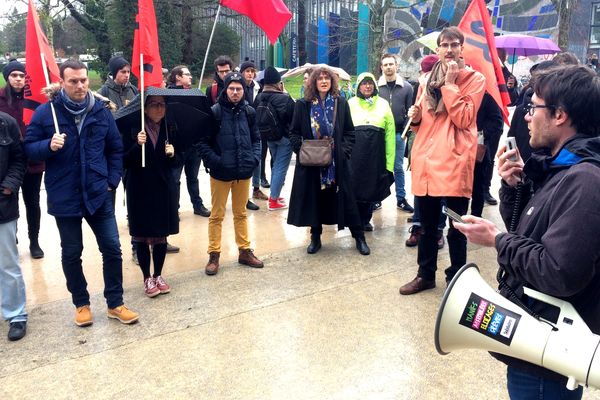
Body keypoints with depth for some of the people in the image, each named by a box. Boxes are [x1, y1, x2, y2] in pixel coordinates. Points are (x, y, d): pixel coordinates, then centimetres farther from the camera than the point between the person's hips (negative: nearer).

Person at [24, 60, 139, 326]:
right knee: (71, 253, 11)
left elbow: (115, 149, 8)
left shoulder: (101, 111, 1)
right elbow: (29, 148, -2)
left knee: (112, 248, 4)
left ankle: (115, 304, 20)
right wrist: (49, 145, -22)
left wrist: (112, 181, 2)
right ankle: (81, 304, 29)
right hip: (64, 196, -1)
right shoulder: (46, 112, -5)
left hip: (98, 194, 2)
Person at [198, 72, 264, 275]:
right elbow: (203, 142, -7)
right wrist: (214, 161, -17)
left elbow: (256, 139, 12)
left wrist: (255, 157, -3)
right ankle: (214, 255, 17)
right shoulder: (214, 112, -9)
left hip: (243, 172, 4)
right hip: (220, 173, -4)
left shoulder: (249, 112, 3)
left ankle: (245, 251, 29)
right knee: (217, 215, 7)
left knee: (241, 213, 17)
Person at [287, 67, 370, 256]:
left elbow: (350, 132, 6)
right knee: (314, 198, 6)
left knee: (346, 198, 4)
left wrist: (344, 151, -7)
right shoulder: (303, 105, 2)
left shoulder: (341, 104, 4)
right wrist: (301, 150, -8)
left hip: (336, 161, 0)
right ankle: (315, 237, 22)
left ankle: (359, 237, 16)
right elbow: (294, 132, 5)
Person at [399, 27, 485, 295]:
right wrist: (416, 117, 1)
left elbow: (464, 119, -13)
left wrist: (450, 83, -12)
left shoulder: (474, 79, 0)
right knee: (427, 225, 14)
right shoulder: (427, 79, 16)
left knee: (456, 228, 4)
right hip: (425, 160, 5)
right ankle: (426, 274, 28)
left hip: (454, 162, -5)